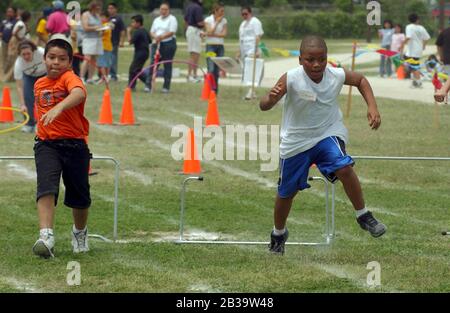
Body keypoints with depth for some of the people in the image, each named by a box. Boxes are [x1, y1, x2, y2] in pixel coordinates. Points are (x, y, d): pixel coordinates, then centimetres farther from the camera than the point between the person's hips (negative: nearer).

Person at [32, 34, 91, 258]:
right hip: (46, 145, 3)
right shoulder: (39, 84, 9)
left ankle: (80, 233, 39)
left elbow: (79, 93, -37)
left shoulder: (70, 78, -11)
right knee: (46, 187, -21)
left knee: (79, 197, 10)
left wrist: (59, 108, -53)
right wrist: (43, 128, 14)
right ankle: (46, 237, -33)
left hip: (75, 145, -3)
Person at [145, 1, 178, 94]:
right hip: (156, 44, 5)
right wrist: (155, 37, -6)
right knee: (153, 64, -4)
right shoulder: (157, 20, 19)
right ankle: (148, 85, -5)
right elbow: (152, 32, 17)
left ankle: (166, 87, 4)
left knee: (167, 66, -1)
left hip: (168, 44, -5)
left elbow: (171, 32, -12)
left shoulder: (172, 19, -1)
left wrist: (161, 37, -24)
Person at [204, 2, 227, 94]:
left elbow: (224, 34, -3)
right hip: (211, 46, -3)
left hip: (220, 46, 3)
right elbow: (210, 32, -12)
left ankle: (215, 91, 7)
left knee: (217, 70, 2)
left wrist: (213, 34, -12)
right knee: (211, 70, -13)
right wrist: (217, 22, -10)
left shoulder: (224, 21, 7)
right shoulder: (208, 20, -1)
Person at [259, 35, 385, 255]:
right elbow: (263, 106, -30)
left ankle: (363, 216, -9)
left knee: (344, 167, -28)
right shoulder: (291, 79, -25)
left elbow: (360, 80, 7)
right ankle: (278, 234, 41)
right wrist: (271, 99, -53)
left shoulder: (337, 76, -16)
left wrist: (372, 107, -4)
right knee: (286, 192, 13)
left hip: (328, 133, 1)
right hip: (296, 141, 0)